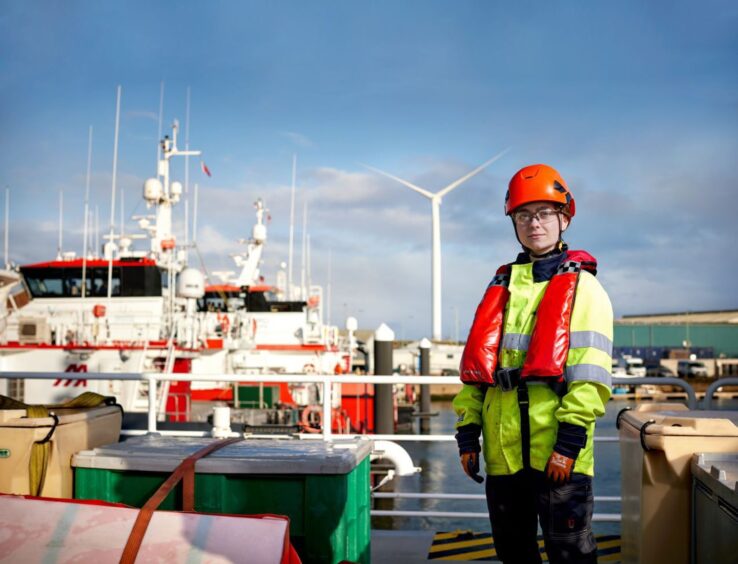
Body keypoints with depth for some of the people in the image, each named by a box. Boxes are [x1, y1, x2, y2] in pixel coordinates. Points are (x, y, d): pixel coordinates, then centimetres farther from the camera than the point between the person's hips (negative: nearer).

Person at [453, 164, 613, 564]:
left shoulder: (582, 286, 1)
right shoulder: (501, 287, 16)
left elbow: (590, 373, -9)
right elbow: (476, 363, 14)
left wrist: (570, 439, -17)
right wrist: (468, 430, 7)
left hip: (558, 452, -5)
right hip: (503, 450, 5)